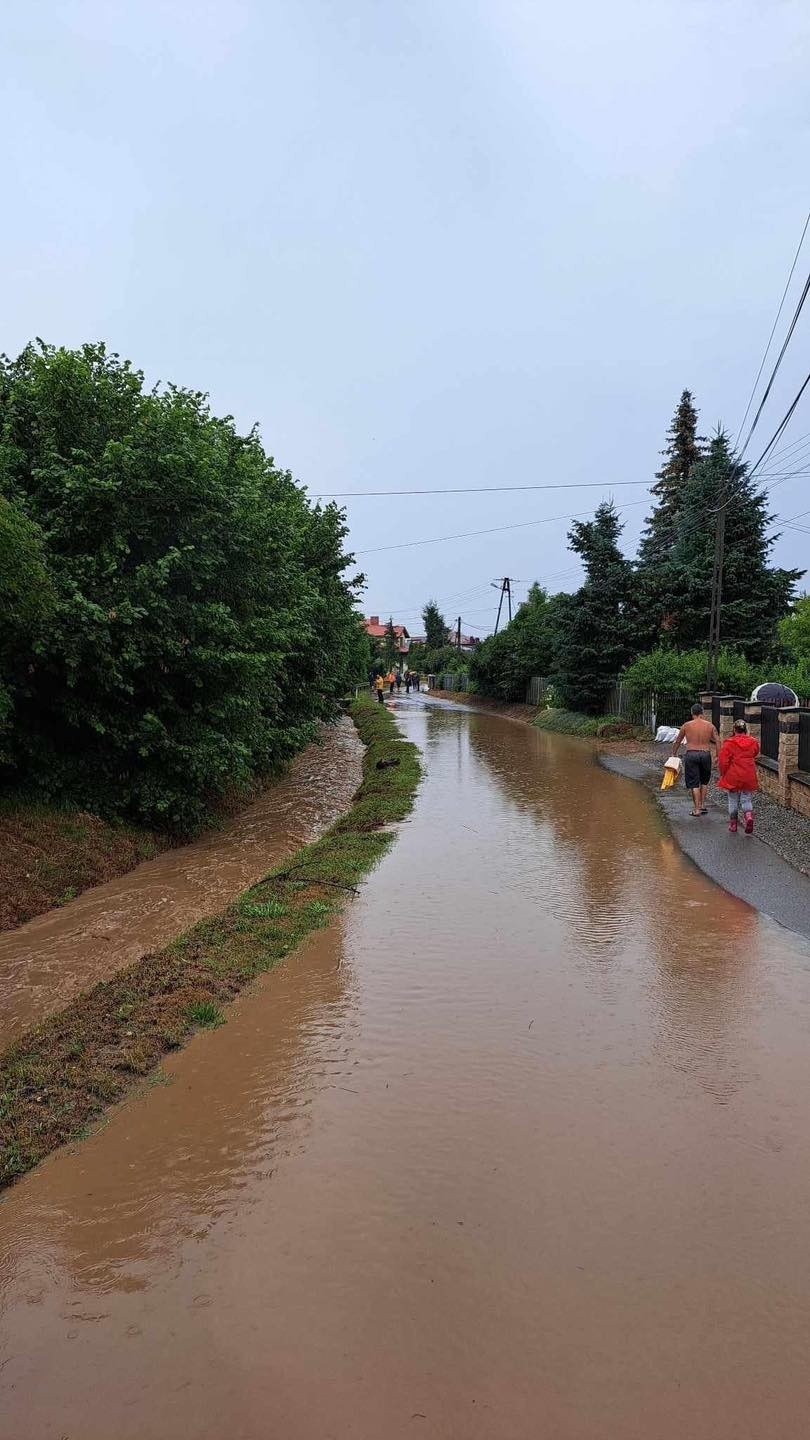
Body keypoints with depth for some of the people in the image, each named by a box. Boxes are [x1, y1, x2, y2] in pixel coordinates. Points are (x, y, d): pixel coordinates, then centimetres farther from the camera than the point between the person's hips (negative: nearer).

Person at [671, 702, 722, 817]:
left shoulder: (686, 725, 1)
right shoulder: (710, 725, 3)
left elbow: (678, 742, 8)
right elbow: (717, 741, -1)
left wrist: (674, 754, 20)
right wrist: (719, 757, 4)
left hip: (691, 755, -2)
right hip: (705, 755, 2)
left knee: (694, 783, 2)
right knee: (704, 781, 20)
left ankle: (697, 809, 0)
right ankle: (702, 805, 18)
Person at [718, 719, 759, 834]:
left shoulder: (729, 743, -10)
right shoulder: (753, 742, 1)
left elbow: (724, 760, -11)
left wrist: (723, 774, 2)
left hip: (733, 777, -2)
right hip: (749, 777, 2)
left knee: (733, 801, 10)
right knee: (746, 800, 11)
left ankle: (733, 826, 18)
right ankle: (749, 816, -18)